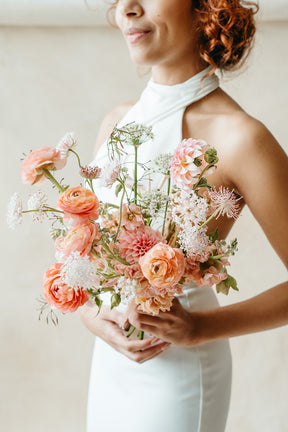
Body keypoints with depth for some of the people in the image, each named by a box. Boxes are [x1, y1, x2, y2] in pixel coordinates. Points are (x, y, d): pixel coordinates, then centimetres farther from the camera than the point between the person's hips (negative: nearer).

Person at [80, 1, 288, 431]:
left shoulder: (239, 137, -18)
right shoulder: (118, 121, 2)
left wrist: (199, 327, -22)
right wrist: (90, 312, -9)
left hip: (179, 369, -6)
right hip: (110, 361, 6)